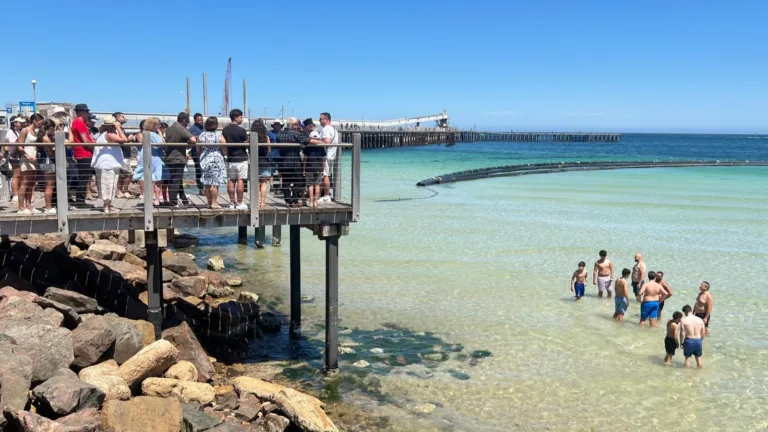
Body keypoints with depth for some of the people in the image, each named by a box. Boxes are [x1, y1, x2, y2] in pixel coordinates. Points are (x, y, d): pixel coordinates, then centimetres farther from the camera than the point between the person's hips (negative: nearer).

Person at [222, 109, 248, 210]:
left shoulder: (225, 130, 6)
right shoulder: (241, 130, -13)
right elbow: (246, 145, -9)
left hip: (230, 158, 6)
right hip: (241, 158, -6)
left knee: (231, 181, 8)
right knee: (240, 181, -3)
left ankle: (232, 203, 10)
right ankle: (239, 203, -2)